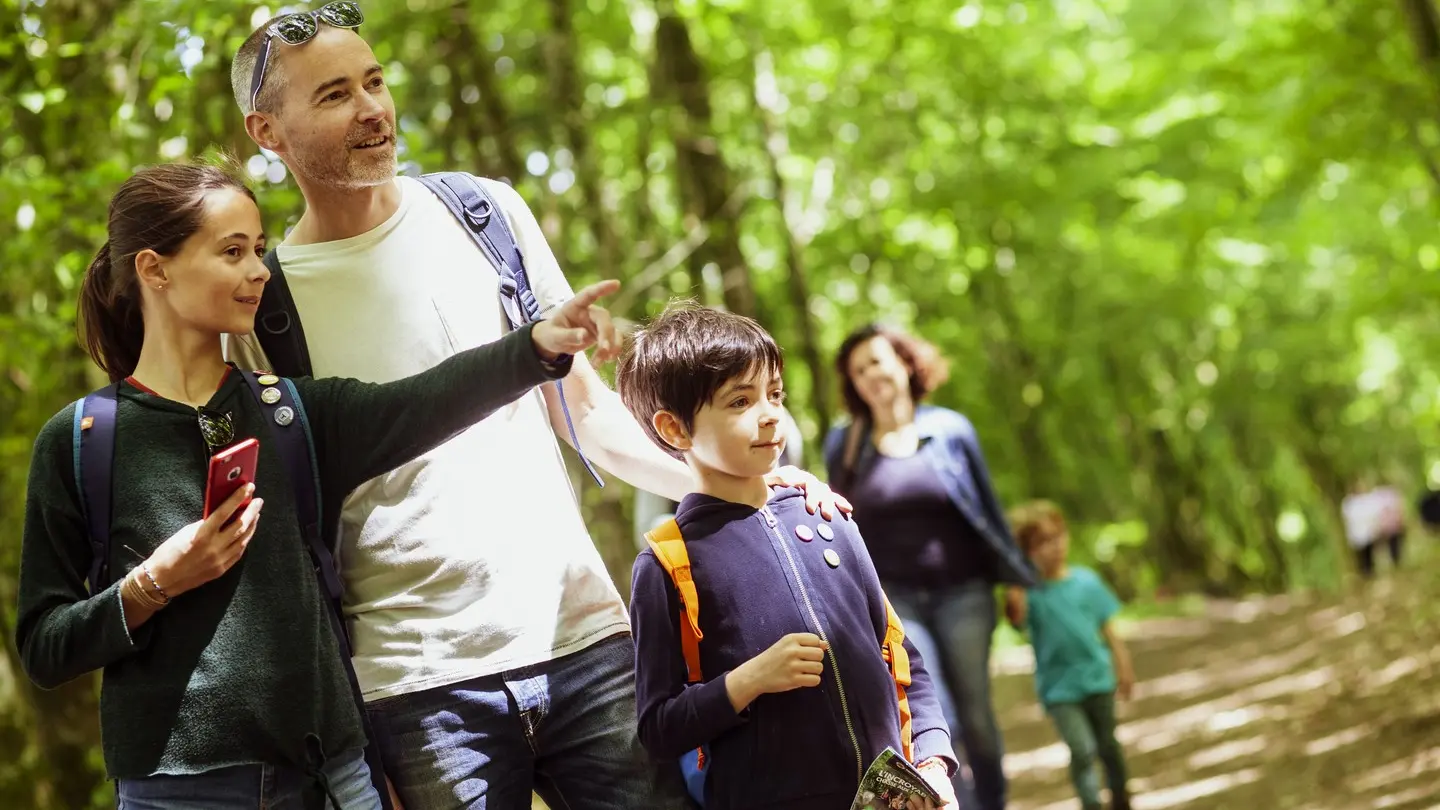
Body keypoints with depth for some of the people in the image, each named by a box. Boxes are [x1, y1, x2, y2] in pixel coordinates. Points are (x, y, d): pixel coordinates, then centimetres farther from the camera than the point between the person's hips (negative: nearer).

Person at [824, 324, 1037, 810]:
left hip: (963, 593, 0)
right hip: (894, 598, 0)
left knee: (974, 713, 3)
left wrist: (1014, 579, 8)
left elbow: (987, 506, 7)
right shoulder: (844, 446, 1)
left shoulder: (950, 429, 0)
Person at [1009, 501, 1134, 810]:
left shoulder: (1086, 580, -5)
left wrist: (1123, 668, 10)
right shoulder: (1030, 591, -14)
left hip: (1098, 679, 3)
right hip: (1059, 688, -3)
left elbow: (1108, 629, 5)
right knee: (1081, 750, -15)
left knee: (1107, 745, 19)